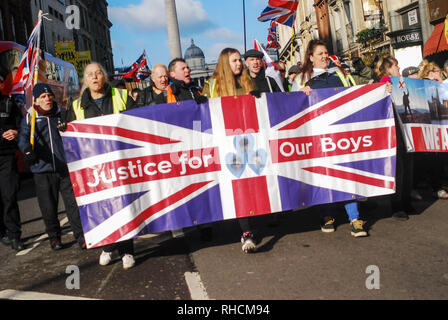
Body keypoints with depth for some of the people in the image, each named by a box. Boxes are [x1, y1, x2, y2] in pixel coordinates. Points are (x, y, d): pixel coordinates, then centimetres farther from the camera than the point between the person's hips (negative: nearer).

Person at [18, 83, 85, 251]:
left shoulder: (62, 115, 11)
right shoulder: (29, 119, 6)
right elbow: (23, 138, -8)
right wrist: (27, 149, -28)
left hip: (65, 168, 0)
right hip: (42, 170, 0)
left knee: (73, 203, -4)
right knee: (48, 207, 7)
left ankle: (80, 236, 6)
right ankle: (54, 236, 25)